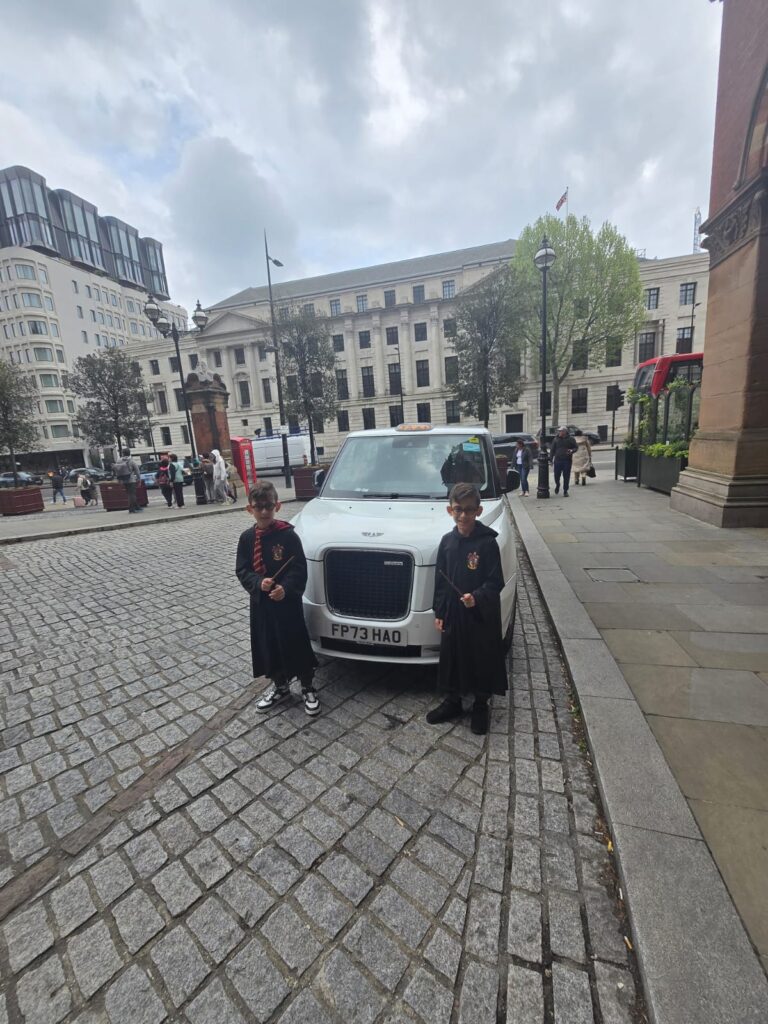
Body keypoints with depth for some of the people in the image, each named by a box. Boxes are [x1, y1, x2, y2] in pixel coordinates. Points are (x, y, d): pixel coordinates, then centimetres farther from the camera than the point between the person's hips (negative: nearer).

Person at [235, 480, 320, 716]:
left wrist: (286, 588, -26)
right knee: (267, 646, 15)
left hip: (288, 601, -4)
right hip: (261, 602, 4)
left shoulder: (288, 535, -11)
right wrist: (259, 583, -17)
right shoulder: (247, 537, 0)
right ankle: (280, 687, 37)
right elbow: (241, 570, 1)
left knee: (296, 644, 5)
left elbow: (300, 569, -11)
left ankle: (307, 688, 27)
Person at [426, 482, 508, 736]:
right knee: (451, 657, 15)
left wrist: (477, 597, -27)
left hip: (481, 615, -3)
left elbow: (496, 582, -11)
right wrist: (439, 612, 4)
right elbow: (440, 580, 5)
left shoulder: (487, 543, -13)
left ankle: (481, 706, 33)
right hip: (452, 614, 4)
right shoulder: (447, 541, 0)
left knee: (482, 659, 11)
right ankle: (452, 701, 36)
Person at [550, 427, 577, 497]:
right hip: (557, 460, 1)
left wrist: (571, 451, -14)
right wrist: (551, 459, 1)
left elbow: (575, 447, 9)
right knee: (556, 475, 2)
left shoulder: (570, 439, 3)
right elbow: (552, 450, 8)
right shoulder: (556, 439, 7)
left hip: (567, 460, -1)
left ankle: (565, 491, 11)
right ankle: (557, 485, 33)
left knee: (566, 476, 1)